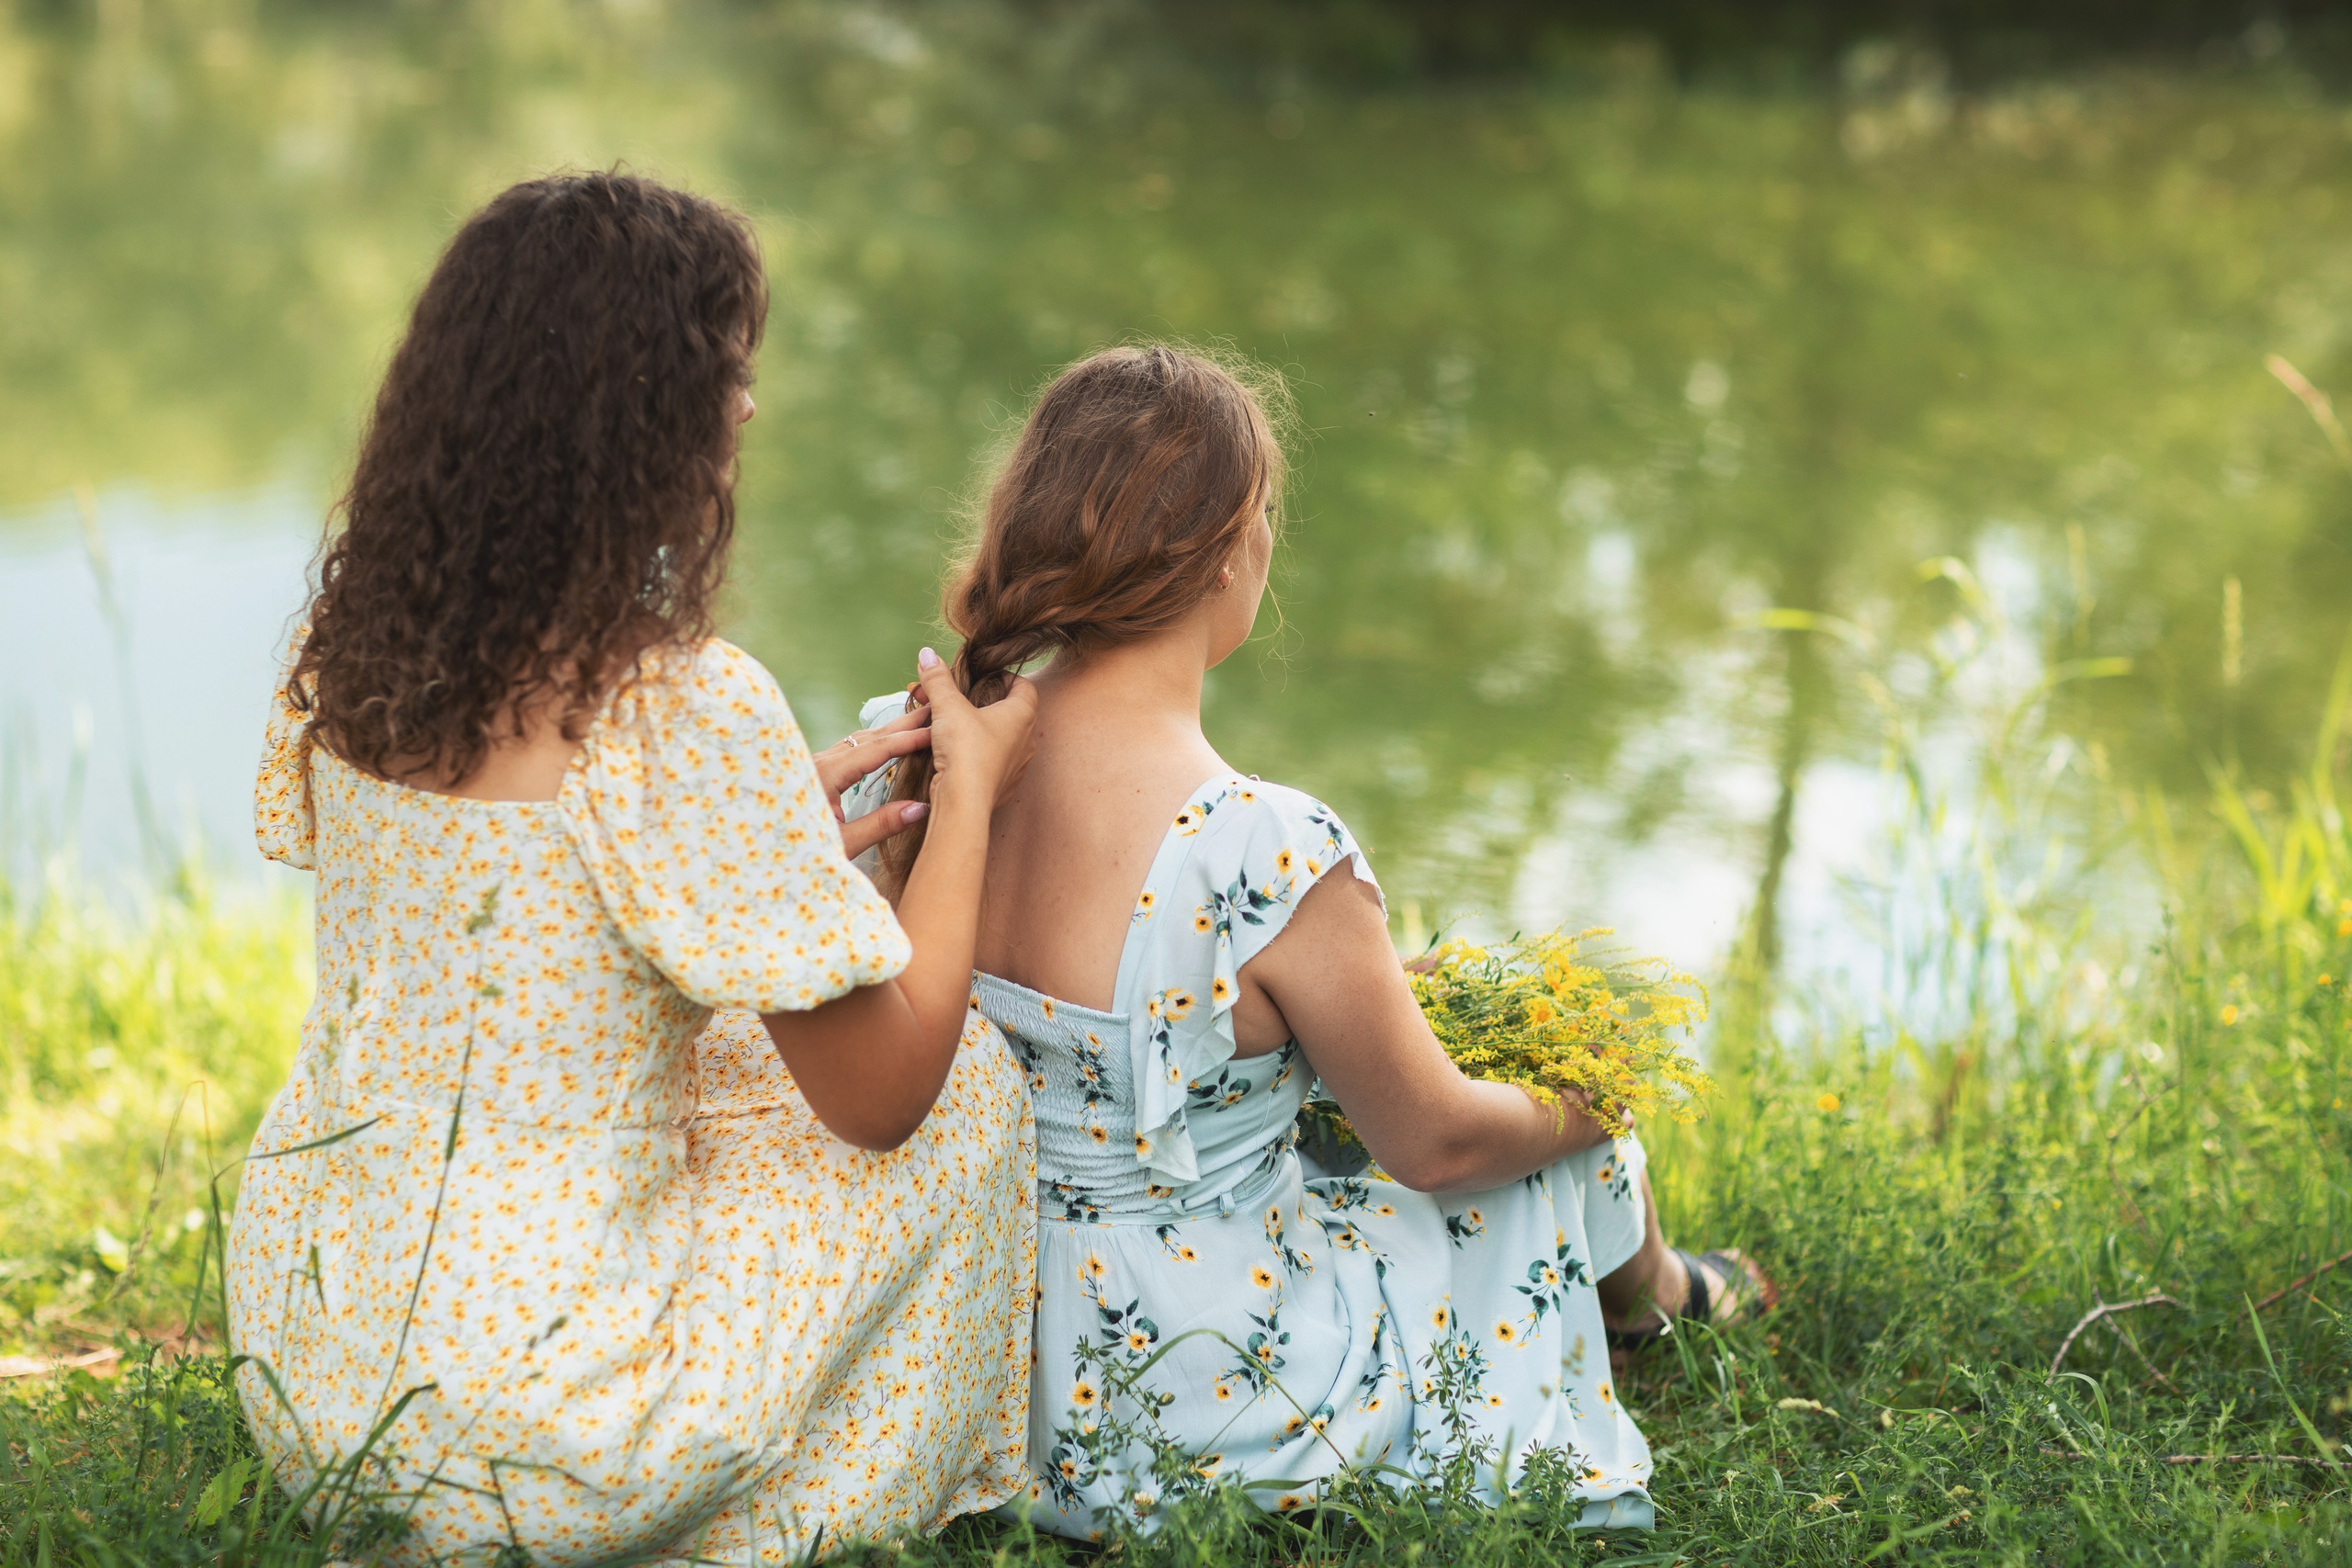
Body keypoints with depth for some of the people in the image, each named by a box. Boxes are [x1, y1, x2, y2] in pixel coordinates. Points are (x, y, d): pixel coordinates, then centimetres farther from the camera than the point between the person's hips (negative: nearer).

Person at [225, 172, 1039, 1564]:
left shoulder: (354, 652, -1)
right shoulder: (688, 715, -22)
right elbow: (882, 1093, -13)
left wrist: (784, 824, 16)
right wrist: (970, 791, 1)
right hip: (521, 1433, -7)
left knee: (728, 1028, 27)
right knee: (972, 1079, 10)